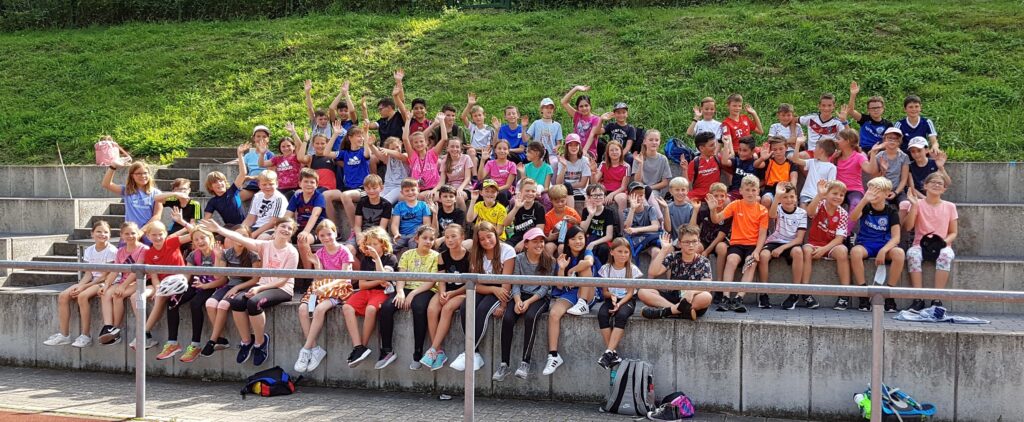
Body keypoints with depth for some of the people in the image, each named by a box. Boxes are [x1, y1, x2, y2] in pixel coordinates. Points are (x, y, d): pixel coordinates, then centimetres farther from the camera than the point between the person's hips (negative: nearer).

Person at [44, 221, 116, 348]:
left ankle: (85, 336, -24)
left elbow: (105, 276, -14)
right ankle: (64, 335, -8)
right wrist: (79, 285, -15)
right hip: (91, 281, 7)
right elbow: (88, 274, 5)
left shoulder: (111, 251, -10)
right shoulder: (89, 251, 10)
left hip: (105, 283, -7)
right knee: (63, 296, -13)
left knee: (82, 296, -33)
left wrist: (83, 286, -18)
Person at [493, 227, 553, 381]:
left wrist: (529, 302, -20)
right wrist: (517, 301, -19)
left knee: (530, 316, -34)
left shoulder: (549, 261, -1)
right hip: (521, 295, 2)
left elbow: (545, 287, -6)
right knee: (507, 318, -26)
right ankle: (505, 364, -21)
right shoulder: (519, 259, 5)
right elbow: (516, 284, 0)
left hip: (539, 298, -2)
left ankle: (525, 362, -30)